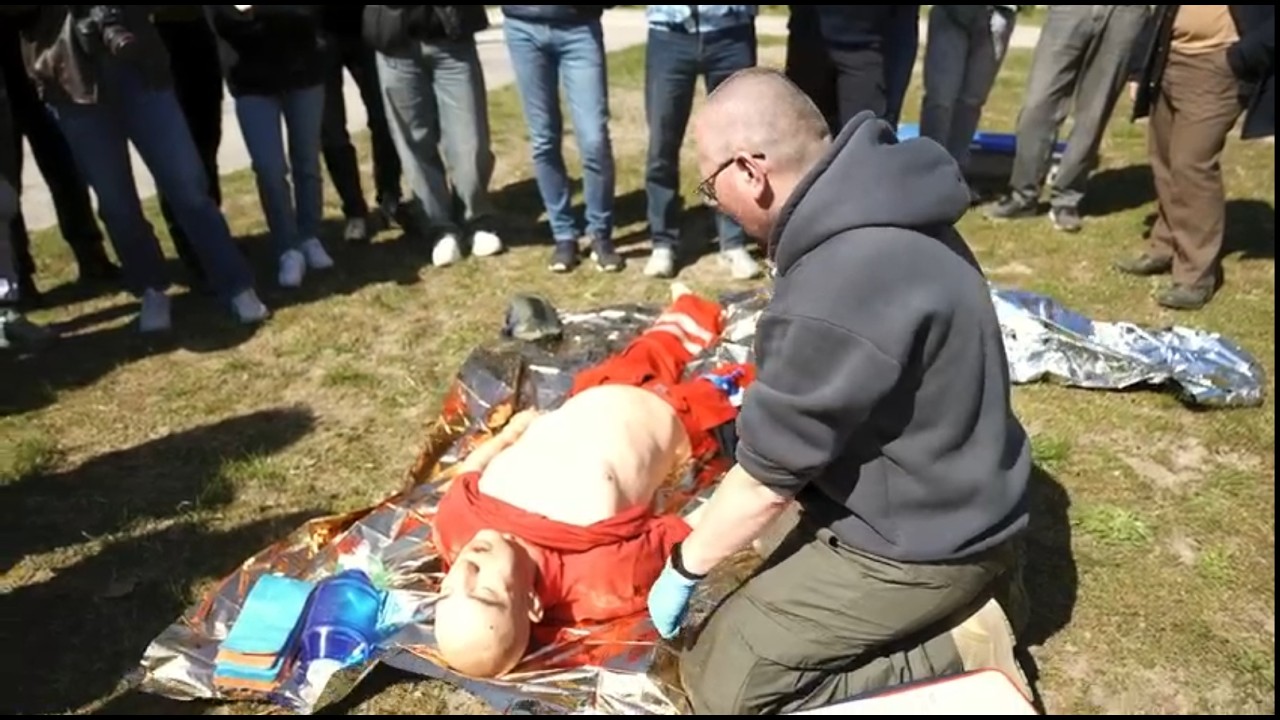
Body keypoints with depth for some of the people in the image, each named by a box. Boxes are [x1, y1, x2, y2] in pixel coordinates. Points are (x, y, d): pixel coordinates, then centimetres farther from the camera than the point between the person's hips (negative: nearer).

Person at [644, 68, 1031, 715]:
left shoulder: (837, 296, -34)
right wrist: (763, 389, 26)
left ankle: (952, 660, -1)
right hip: (946, 498, 9)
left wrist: (683, 568, -5)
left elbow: (767, 480, -21)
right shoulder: (876, 203, -5)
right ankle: (959, 596, 17)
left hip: (921, 544, -9)